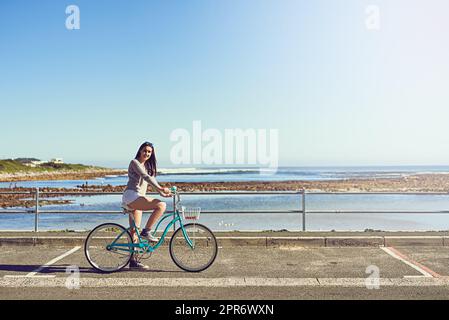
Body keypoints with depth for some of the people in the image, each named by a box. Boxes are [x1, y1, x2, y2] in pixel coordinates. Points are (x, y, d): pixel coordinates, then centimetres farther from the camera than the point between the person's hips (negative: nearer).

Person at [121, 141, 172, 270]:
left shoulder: (147, 166, 22)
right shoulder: (135, 162, -5)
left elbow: (151, 179, 22)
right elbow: (145, 176, -19)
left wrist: (162, 192, 8)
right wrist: (160, 188, -30)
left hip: (137, 199, 9)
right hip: (131, 196, -9)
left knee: (134, 231, 9)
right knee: (161, 205, -23)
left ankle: (133, 261, 13)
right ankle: (146, 231, -17)